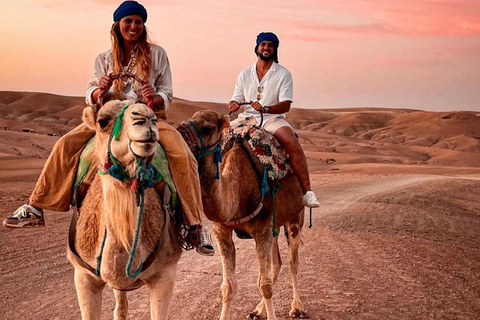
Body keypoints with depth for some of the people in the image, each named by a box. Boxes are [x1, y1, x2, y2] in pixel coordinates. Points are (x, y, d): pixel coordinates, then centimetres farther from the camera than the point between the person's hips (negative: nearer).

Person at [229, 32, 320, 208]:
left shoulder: (283, 74, 3)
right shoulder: (245, 74, 14)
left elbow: (286, 105, -6)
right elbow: (236, 100, 12)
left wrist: (265, 108, -24)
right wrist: (233, 105, -14)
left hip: (272, 119, -3)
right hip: (247, 119, 4)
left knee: (293, 145, -32)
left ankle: (307, 192, -29)